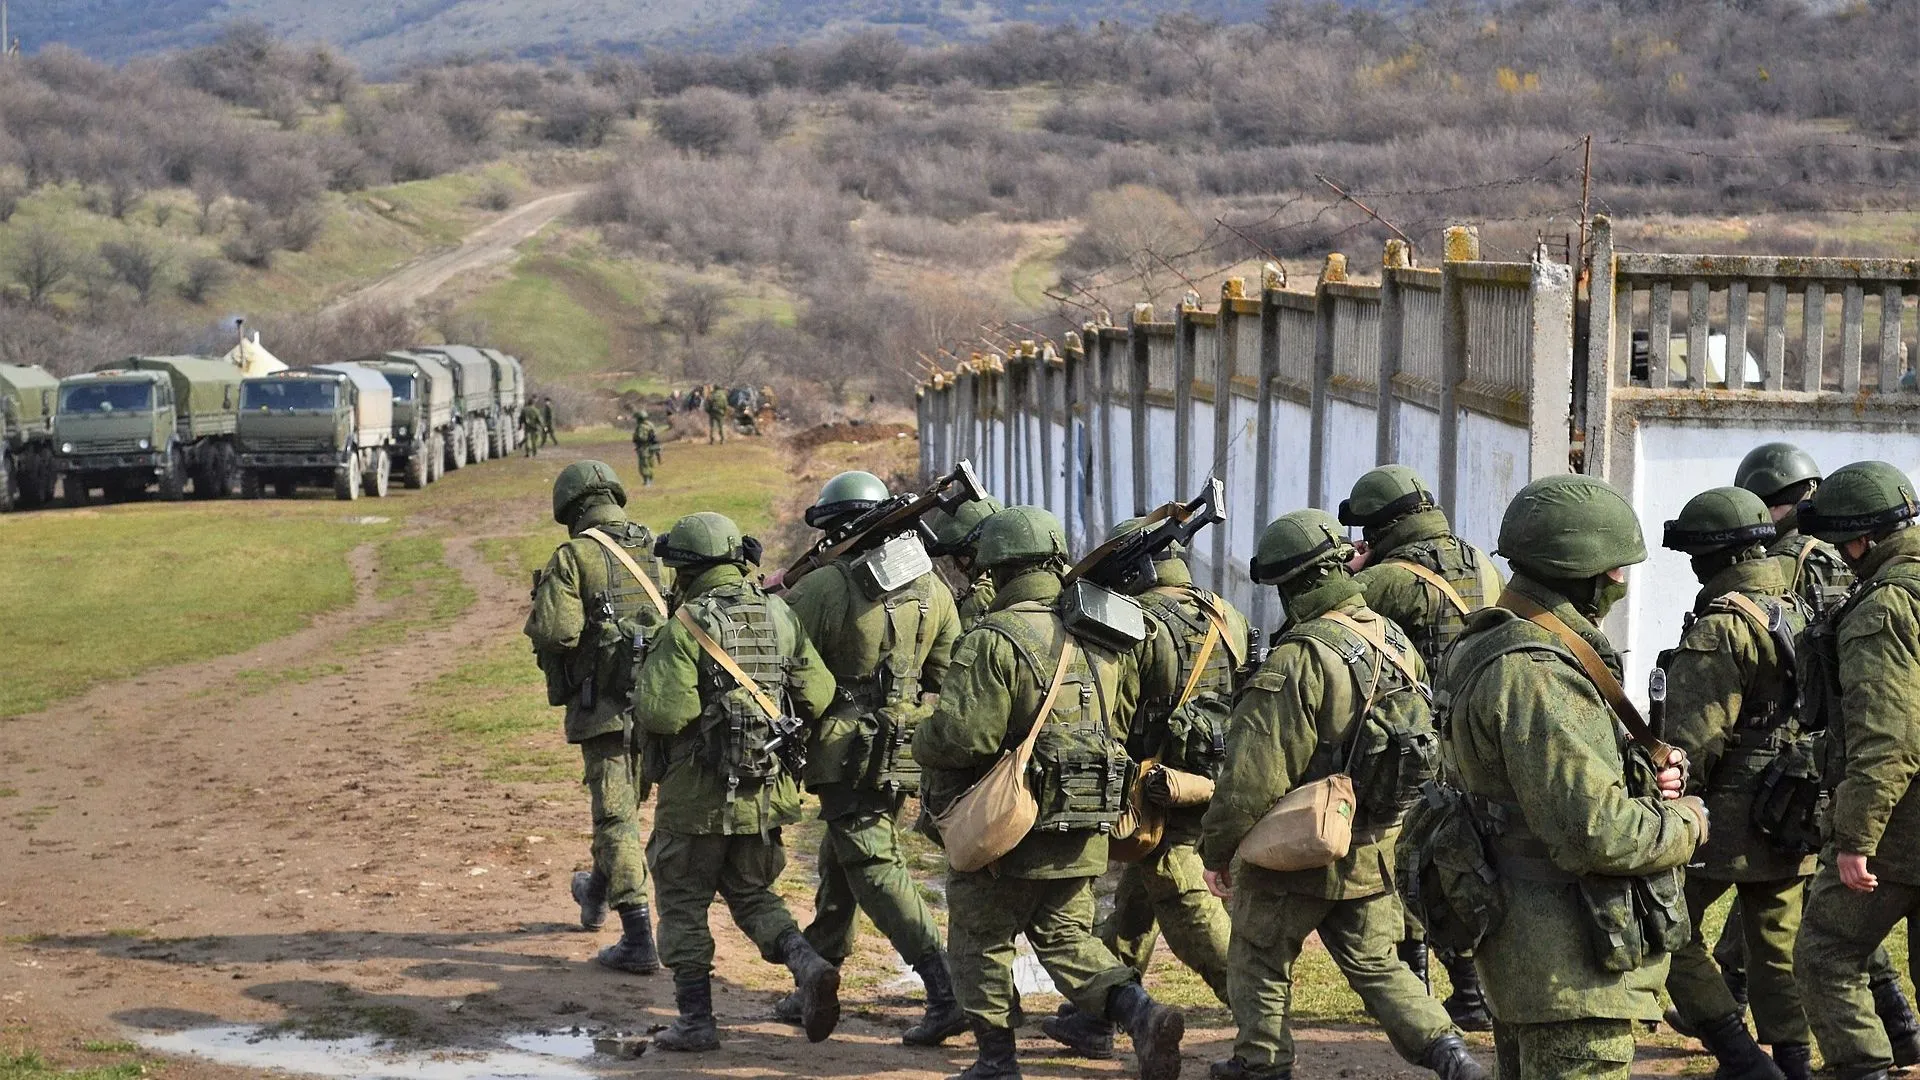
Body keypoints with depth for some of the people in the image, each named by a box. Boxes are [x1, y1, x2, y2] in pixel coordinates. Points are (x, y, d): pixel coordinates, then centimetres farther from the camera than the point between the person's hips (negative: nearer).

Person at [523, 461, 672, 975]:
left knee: (616, 818, -3)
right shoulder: (657, 550, 6)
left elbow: (556, 631, -20)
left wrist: (537, 617, 2)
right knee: (623, 802, 25)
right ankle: (597, 894, 46)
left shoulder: (574, 557, -10)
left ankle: (639, 939, -7)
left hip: (604, 706, -6)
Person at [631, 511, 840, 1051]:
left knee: (683, 904, 9)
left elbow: (662, 712, -22)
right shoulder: (780, 617, 3)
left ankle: (696, 1020, 11)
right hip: (767, 791, 5)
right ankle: (807, 963, -2)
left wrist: (645, 682, -1)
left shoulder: (688, 626, -14)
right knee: (750, 892, 21)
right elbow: (820, 697, 1)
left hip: (698, 794, -5)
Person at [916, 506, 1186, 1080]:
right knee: (1066, 938, 16)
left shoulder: (994, 640, -16)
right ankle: (1140, 1011, -7)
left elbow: (959, 736, -21)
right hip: (1086, 829, 6)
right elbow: (1125, 724, 14)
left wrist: (923, 747, 0)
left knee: (981, 943, 11)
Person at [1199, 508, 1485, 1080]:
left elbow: (1253, 774, -22)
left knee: (1258, 961, 14)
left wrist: (1217, 850, -9)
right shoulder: (1397, 643, 2)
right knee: (1376, 964, 16)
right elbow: (1425, 745, 11)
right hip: (1375, 854, 7)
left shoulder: (1298, 659, -23)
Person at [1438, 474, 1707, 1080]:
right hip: (1571, 964, -11)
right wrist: (1683, 822, -8)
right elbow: (1593, 833, -26)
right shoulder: (1535, 675, -21)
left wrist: (1637, 774, 7)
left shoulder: (1498, 647, 13)